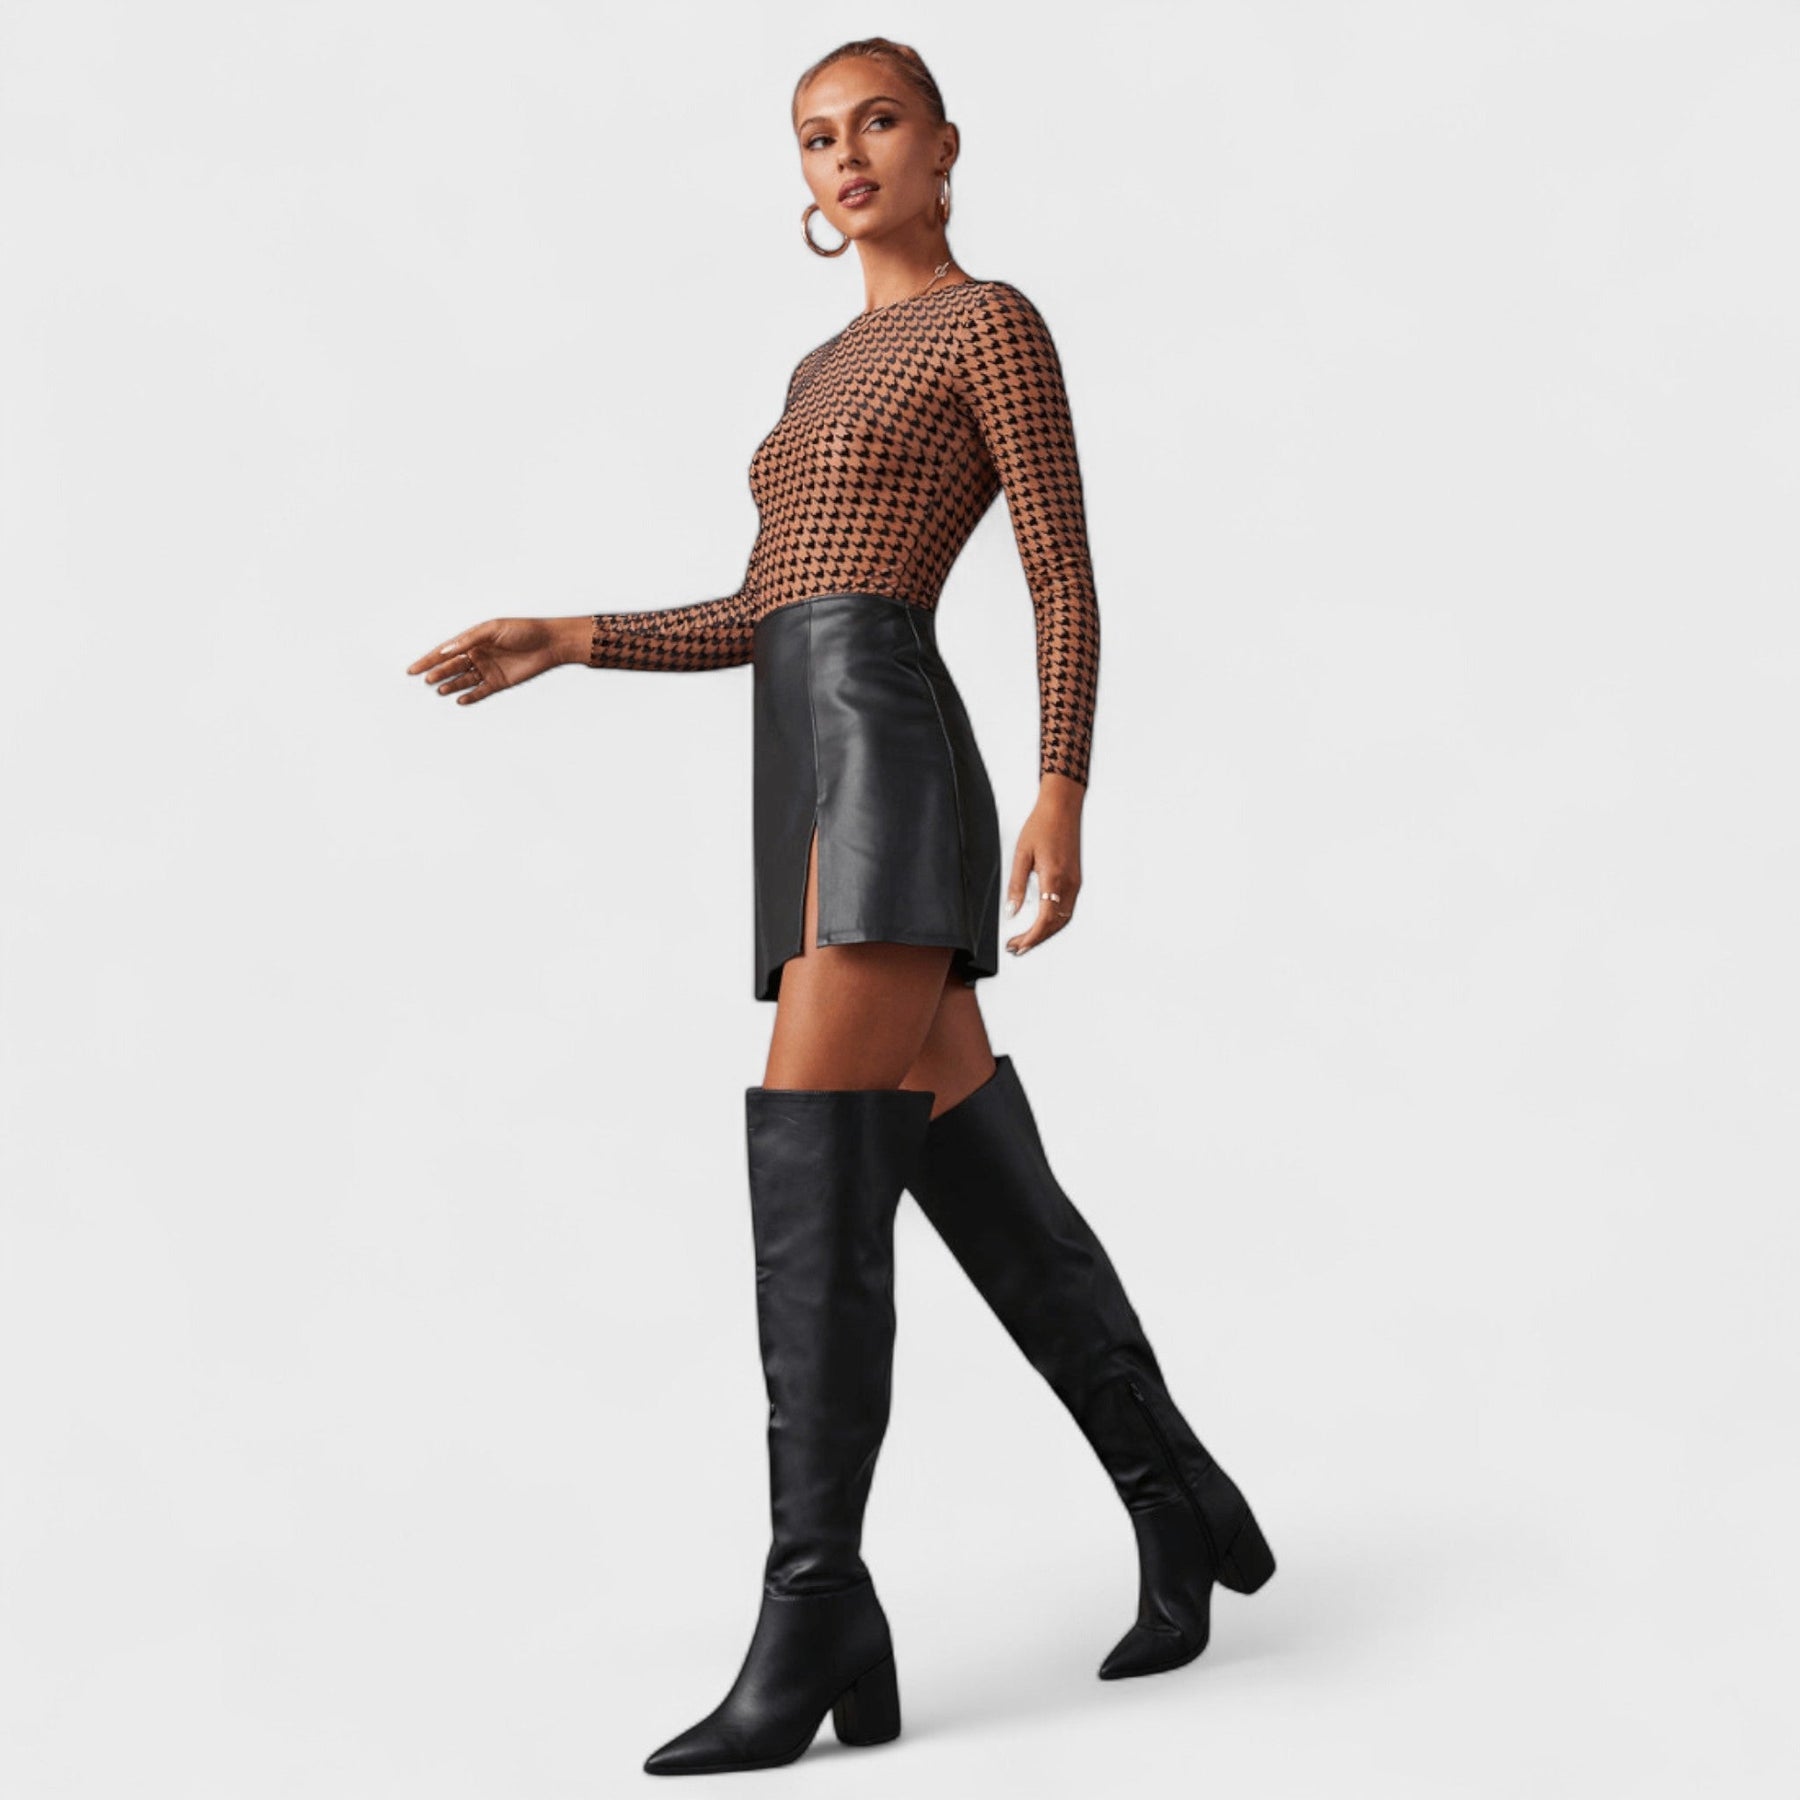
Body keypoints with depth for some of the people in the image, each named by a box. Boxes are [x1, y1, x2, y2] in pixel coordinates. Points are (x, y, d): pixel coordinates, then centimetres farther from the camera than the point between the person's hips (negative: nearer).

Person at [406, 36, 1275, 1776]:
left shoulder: (996, 321, 7)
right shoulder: (825, 376, 31)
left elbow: (1066, 578, -3)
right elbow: (763, 618, 27)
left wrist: (1063, 796, -15)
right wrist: (562, 640, 17)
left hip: (885, 751, -9)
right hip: (813, 781, 9)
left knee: (814, 1175, -18)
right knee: (979, 1182, 8)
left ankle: (816, 1622, -17)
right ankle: (1176, 1505, 19)